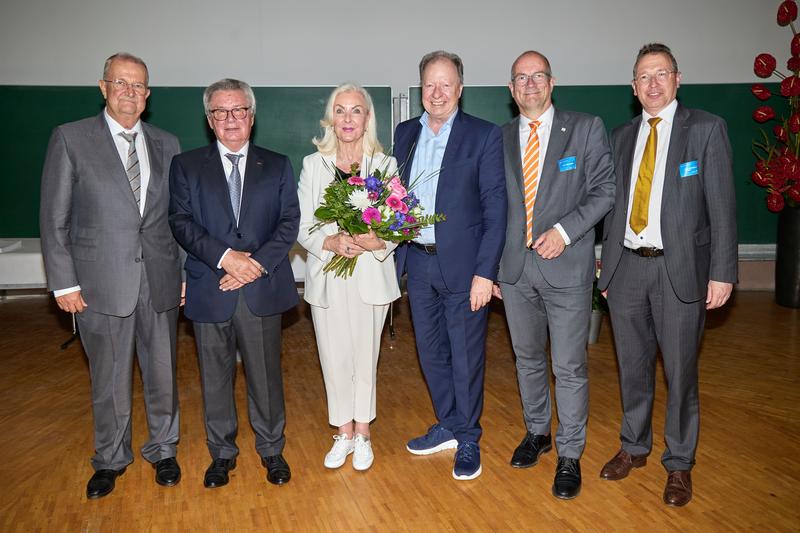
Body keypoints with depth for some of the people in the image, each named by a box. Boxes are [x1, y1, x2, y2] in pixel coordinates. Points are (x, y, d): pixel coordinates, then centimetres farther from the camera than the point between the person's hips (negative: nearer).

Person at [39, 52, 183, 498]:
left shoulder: (167, 145, 7)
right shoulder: (71, 139, -1)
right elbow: (54, 218, -2)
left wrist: (187, 272, 4)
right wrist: (64, 282, -6)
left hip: (161, 281, 2)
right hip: (102, 284, -2)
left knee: (162, 374, 13)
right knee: (109, 380, 11)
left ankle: (163, 451, 34)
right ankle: (111, 459, 33)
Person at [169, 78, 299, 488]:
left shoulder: (277, 166, 9)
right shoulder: (186, 165, 8)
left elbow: (290, 222, 1)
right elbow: (181, 221, -3)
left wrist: (258, 262, -13)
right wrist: (225, 256, -17)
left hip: (263, 289, 0)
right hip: (209, 290, 0)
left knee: (266, 374, 8)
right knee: (215, 377, 11)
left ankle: (271, 448, 28)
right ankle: (222, 452, 29)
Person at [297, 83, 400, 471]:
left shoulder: (385, 165, 2)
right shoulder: (313, 165, 4)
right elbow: (302, 228, 2)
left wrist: (378, 242, -20)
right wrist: (331, 242, -18)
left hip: (370, 276, -1)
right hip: (327, 277, 1)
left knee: (365, 356, 7)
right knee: (334, 358, 9)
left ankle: (362, 433, 27)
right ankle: (343, 433, 28)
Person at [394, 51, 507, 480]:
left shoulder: (484, 136, -6)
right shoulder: (405, 133, 9)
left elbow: (495, 208, -10)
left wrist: (485, 272, -16)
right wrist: (394, 246, 4)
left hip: (463, 266, -5)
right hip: (418, 263, 5)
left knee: (466, 358, 6)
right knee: (431, 353, 16)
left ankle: (468, 439, 26)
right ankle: (448, 426, 36)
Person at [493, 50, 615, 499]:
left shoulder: (586, 129, 0)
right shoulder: (500, 139, 9)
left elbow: (604, 191, -3)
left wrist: (564, 230, -16)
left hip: (567, 266, -3)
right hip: (515, 268, 4)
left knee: (569, 367, 1)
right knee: (528, 359, 17)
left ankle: (570, 455, 19)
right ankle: (537, 432, 37)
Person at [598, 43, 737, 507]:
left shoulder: (707, 129, -1)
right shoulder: (622, 137, 12)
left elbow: (722, 205, -5)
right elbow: (615, 204, 12)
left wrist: (722, 272, -11)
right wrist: (607, 264, 9)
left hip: (681, 268, -3)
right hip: (627, 266, 4)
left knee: (680, 370, 5)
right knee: (633, 366, 14)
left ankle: (679, 464, 23)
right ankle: (634, 447, 32)